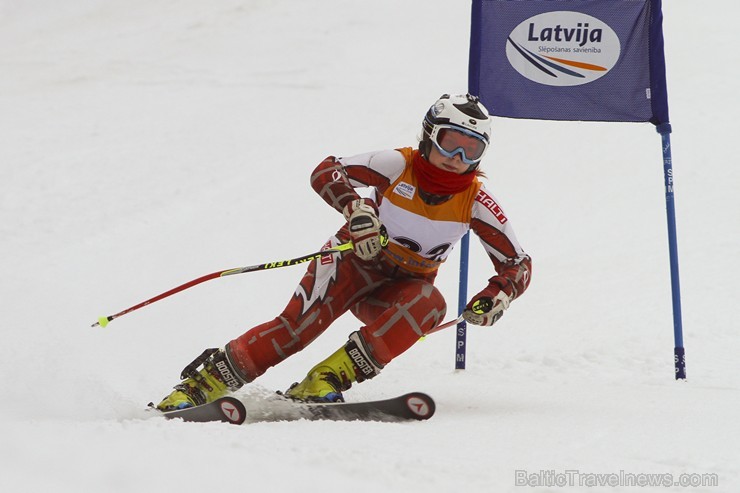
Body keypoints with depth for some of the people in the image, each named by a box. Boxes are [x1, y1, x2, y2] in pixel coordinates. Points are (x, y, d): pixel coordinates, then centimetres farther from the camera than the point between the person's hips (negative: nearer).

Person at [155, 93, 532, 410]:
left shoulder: (475, 203, -10)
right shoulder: (399, 165, -15)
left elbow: (518, 266, -4)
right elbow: (327, 172, -22)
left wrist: (497, 296, -26)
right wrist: (356, 208, -41)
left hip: (403, 287, 2)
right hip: (355, 260, -2)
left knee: (429, 304, -33)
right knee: (300, 325, -28)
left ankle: (325, 380, -36)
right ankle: (202, 383, -24)